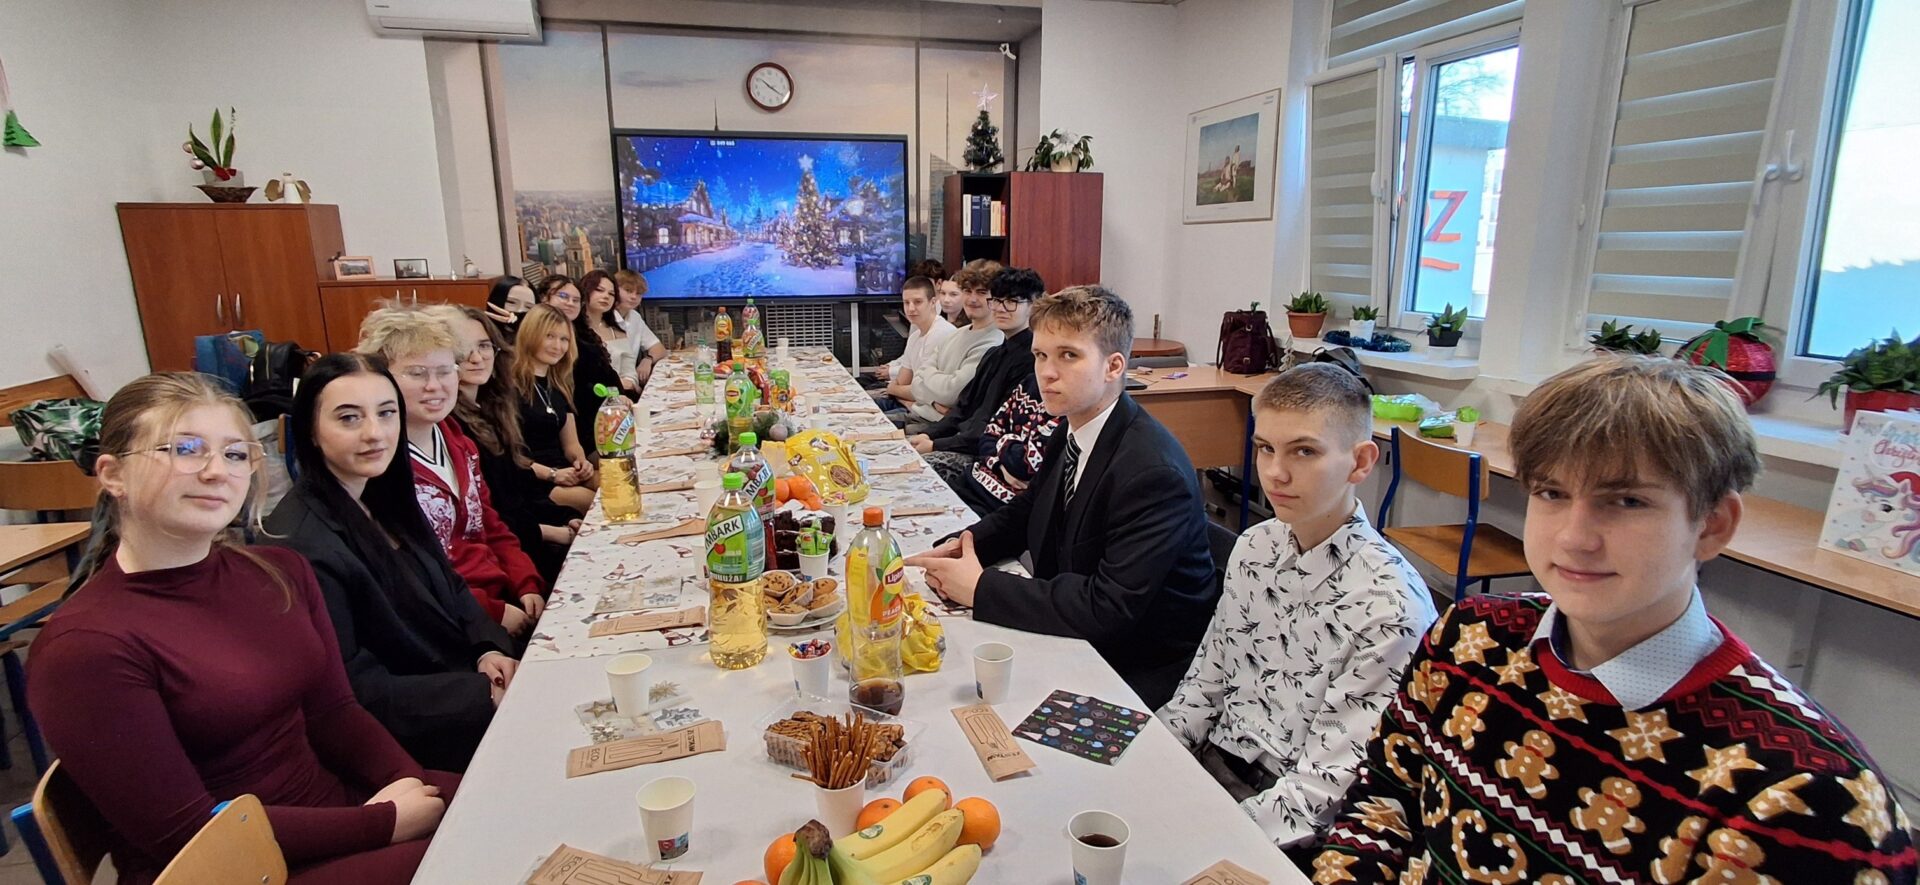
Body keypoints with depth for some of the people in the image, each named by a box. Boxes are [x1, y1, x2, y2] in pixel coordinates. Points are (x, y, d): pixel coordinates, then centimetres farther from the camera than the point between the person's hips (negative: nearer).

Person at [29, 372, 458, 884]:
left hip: (334, 804, 6)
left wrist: (408, 781, -13)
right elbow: (187, 833, -15)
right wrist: (383, 823, -18)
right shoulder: (84, 647, -15)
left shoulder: (281, 573, 3)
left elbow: (332, 713, 6)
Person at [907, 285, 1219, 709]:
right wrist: (962, 547, -5)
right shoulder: (1072, 435, 0)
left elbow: (1109, 609, -30)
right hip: (1077, 640, 7)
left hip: (1144, 673, -7)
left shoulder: (1153, 471, -26)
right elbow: (1025, 512, 15)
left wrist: (981, 588, -25)